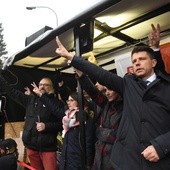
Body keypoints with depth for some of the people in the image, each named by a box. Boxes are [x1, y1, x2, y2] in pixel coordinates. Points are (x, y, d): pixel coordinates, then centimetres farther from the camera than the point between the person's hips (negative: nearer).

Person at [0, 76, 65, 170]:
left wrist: (46, 126, -20)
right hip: (31, 145, 4)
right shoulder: (30, 99, 7)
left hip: (48, 147, -4)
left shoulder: (56, 102, -4)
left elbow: (62, 123, -10)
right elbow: (11, 91, 8)